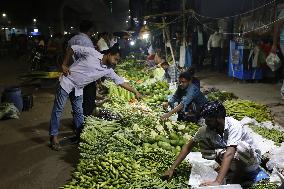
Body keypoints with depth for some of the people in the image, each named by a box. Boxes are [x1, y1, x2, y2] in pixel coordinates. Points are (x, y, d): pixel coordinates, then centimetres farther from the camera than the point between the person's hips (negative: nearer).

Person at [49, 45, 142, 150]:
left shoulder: (108, 70, -3)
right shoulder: (91, 53, -18)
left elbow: (120, 81, 1)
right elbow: (73, 49, -10)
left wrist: (135, 92, 0)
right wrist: (64, 65, -11)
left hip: (78, 89, 5)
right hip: (67, 82, -5)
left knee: (78, 112, 10)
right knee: (58, 109, -1)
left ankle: (80, 134, 24)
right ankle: (54, 136, 7)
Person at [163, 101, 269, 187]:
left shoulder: (234, 126, -31)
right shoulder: (207, 129, -16)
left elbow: (229, 154, -43)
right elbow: (189, 146, -8)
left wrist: (217, 182, -52)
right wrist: (172, 168, -14)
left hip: (250, 161, -4)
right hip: (232, 162, 5)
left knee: (241, 147, -39)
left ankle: (239, 175, -9)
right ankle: (231, 171, -3)